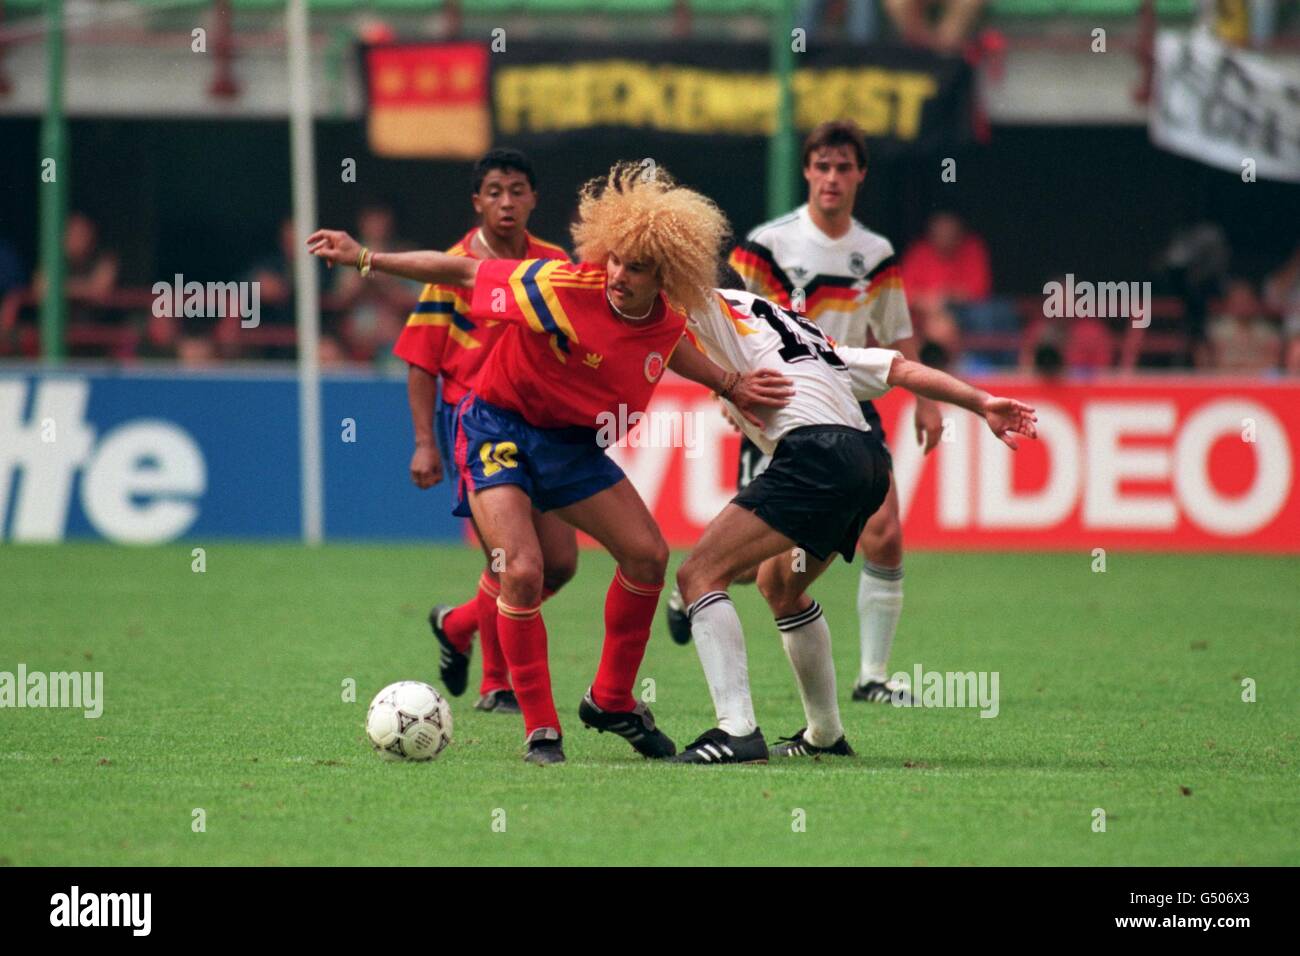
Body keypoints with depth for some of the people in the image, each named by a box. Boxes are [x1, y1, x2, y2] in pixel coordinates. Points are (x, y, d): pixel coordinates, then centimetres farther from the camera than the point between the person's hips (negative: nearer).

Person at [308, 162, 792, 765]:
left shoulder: (667, 323, -9)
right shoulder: (564, 289, -28)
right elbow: (463, 272, -19)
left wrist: (730, 387, 11)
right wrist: (365, 259, -18)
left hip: (570, 440, 6)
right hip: (497, 428, -6)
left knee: (647, 555, 1)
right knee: (522, 571, -21)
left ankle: (612, 701, 21)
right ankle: (540, 730, -8)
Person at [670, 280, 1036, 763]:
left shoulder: (715, 309, 13)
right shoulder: (806, 335, 34)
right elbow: (901, 369, 26)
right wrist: (981, 402, 21)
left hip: (815, 455, -9)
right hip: (868, 459, 9)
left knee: (700, 574, -10)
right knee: (778, 584, 31)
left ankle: (737, 731, -24)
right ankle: (826, 735, 36)